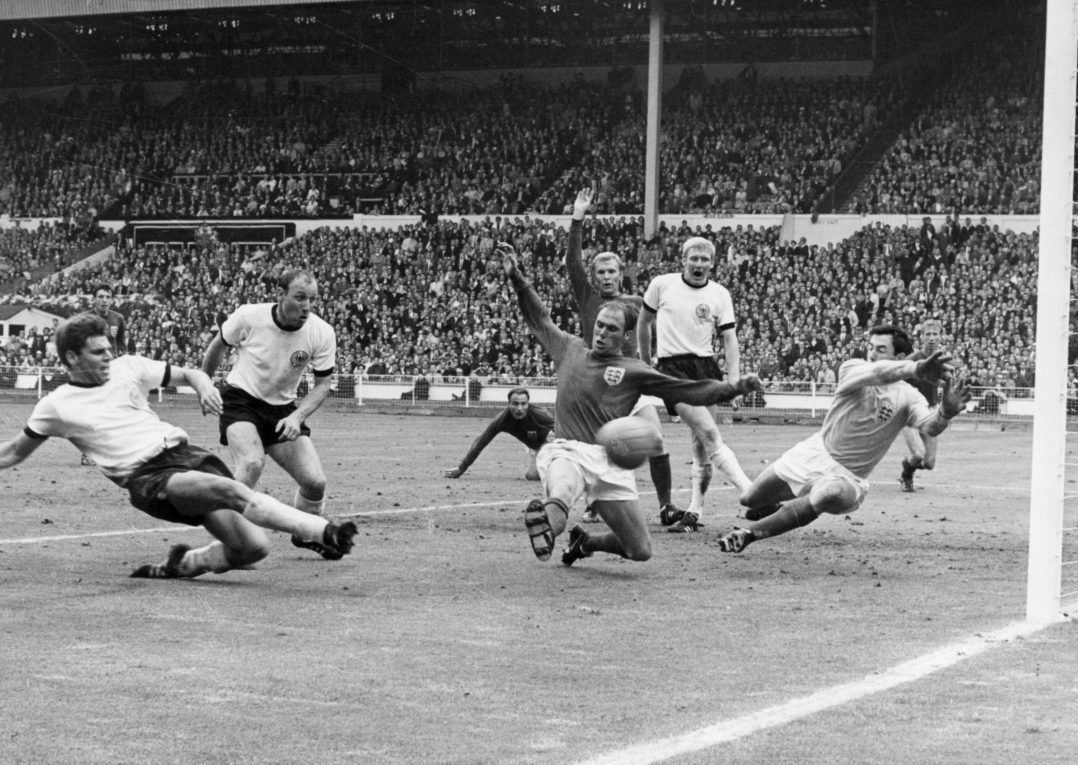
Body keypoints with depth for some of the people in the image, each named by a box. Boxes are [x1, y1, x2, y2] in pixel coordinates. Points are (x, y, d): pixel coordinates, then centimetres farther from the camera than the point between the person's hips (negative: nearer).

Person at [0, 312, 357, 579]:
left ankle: (184, 564, 14)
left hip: (182, 452, 5)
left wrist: (204, 385, -2)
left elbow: (187, 374, 20)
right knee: (234, 491, -32)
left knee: (253, 547, -11)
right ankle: (325, 531, -37)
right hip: (147, 478, -5)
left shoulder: (127, 367, 14)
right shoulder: (55, 406, 6)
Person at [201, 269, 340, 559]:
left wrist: (297, 417, -22)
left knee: (315, 481, -4)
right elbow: (218, 346, 2)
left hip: (283, 409, 3)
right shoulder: (248, 317, -19)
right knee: (252, 462, -31)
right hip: (240, 401, -3)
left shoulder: (322, 333, -15)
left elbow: (323, 384, -5)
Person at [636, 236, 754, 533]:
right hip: (672, 367, -3)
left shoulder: (720, 294, 6)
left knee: (701, 443, 1)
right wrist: (646, 363, 19)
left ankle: (695, 511, 8)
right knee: (710, 433, -17)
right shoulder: (661, 285, 2)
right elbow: (644, 322, 16)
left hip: (706, 367, 3)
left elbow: (729, 340, 5)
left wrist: (734, 379, -6)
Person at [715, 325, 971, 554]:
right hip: (815, 453, 3)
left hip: (849, 477, -2)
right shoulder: (852, 369, -13)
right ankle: (776, 506, 44)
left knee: (829, 495, -38)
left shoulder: (907, 397, -12)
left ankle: (749, 533, -24)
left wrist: (946, 412, -56)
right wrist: (917, 369, -57)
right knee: (749, 499, 6)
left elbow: (930, 426, -31)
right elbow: (877, 373, -36)